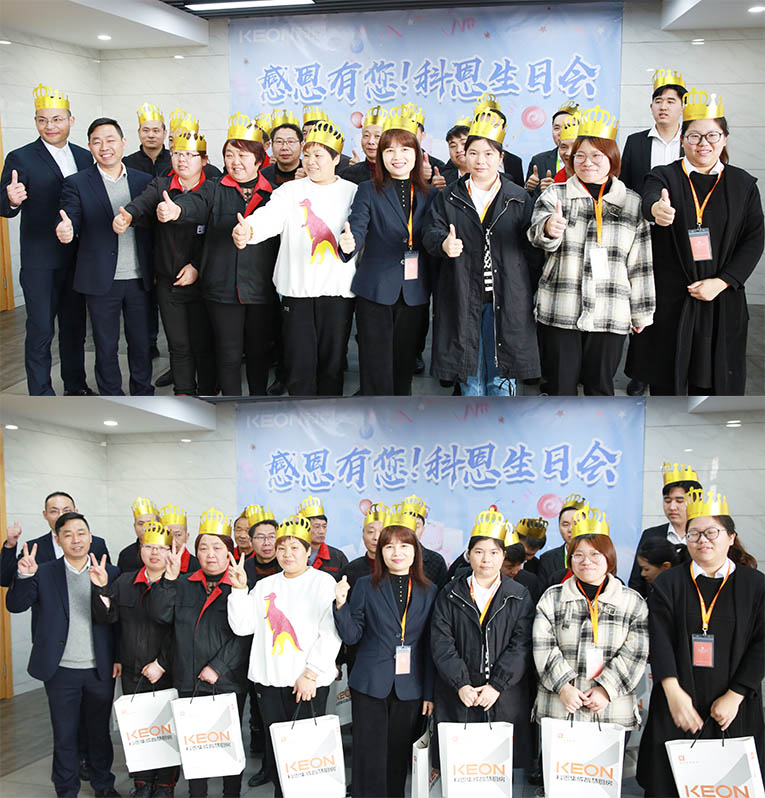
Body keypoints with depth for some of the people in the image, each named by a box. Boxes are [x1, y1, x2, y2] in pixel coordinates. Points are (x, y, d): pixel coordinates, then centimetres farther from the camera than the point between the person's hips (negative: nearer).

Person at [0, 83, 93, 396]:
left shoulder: (84, 157, 7)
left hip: (78, 258, 5)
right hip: (40, 261, -5)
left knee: (74, 326, 17)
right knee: (40, 330, 0)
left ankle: (76, 385, 31)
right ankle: (41, 396, 8)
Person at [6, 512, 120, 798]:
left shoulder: (109, 573, 0)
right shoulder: (44, 574, 0)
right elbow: (15, 604, -10)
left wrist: (119, 657, -6)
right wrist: (24, 576, -27)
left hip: (100, 670, 1)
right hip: (61, 670, -1)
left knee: (100, 731, 14)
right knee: (64, 735, 9)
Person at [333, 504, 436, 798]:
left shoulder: (428, 592, 7)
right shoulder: (366, 587, 2)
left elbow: (430, 646, 7)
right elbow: (351, 636, -1)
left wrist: (430, 692, 4)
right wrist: (341, 604, -18)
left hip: (409, 688, 2)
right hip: (370, 685, -1)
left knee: (399, 756, 7)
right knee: (370, 755, -1)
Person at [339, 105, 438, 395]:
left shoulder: (429, 195, 10)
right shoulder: (368, 191, 2)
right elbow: (357, 227, -12)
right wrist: (349, 243, -33)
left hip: (414, 293, 3)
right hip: (375, 292, -3)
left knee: (405, 365, 9)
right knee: (376, 367, -2)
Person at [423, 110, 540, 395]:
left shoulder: (520, 198, 6)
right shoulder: (448, 198, 8)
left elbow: (530, 245, 6)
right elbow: (431, 233, -1)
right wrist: (443, 243, -23)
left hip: (505, 298, -1)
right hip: (462, 298, 1)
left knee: (502, 373, 2)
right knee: (469, 370, 8)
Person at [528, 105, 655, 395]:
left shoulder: (632, 203, 8)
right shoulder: (555, 195, 4)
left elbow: (640, 265, 11)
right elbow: (537, 233, -15)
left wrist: (641, 313, 13)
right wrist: (549, 229, -38)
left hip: (610, 317, 1)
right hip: (559, 312, -1)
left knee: (600, 387, 6)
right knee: (560, 387, 3)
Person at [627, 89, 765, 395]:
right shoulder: (664, 177, 2)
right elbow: (650, 197, -21)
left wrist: (721, 282, -10)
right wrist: (657, 208, -47)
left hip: (722, 300, 1)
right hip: (670, 297, -1)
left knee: (710, 381, 4)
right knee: (665, 379, 3)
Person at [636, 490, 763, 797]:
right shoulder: (668, 584, 4)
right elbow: (660, 640, -5)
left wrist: (734, 696, -10)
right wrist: (673, 692, -17)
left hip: (733, 711, 0)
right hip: (678, 706, 0)